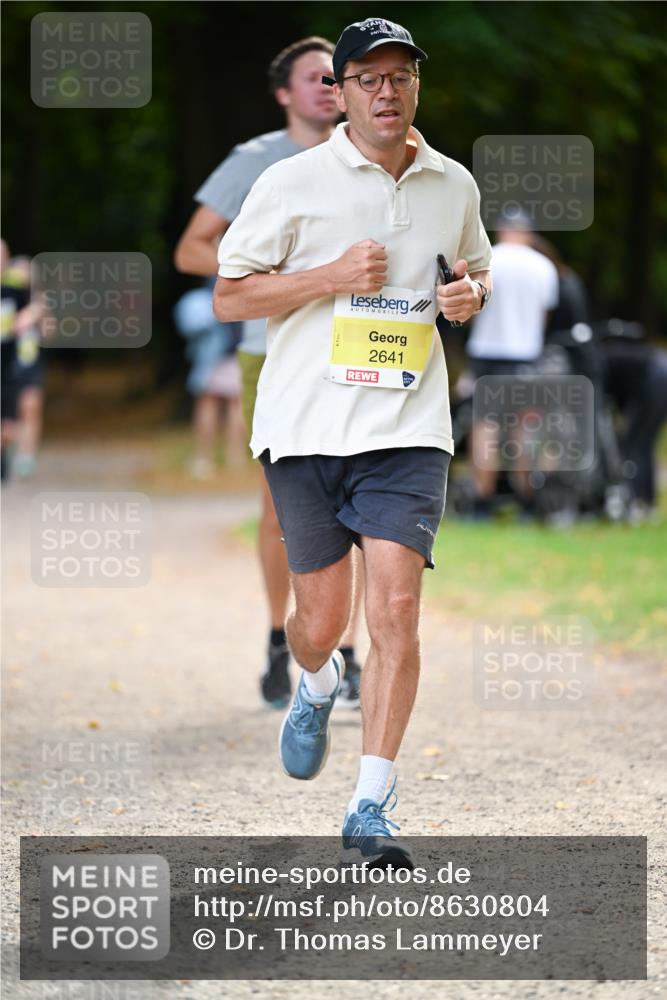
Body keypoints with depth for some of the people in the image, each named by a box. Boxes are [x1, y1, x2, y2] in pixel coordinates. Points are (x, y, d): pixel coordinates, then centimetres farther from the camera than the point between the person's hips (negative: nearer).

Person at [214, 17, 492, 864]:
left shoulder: (454, 186, 10)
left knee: (395, 607, -14)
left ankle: (370, 811, -9)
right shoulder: (292, 183, -2)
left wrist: (469, 295, 3)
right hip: (305, 426, -1)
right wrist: (332, 276, -13)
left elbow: (474, 274, 27)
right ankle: (317, 689, 44)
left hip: (407, 430, 1)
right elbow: (228, 296, -1)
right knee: (320, 620, 5)